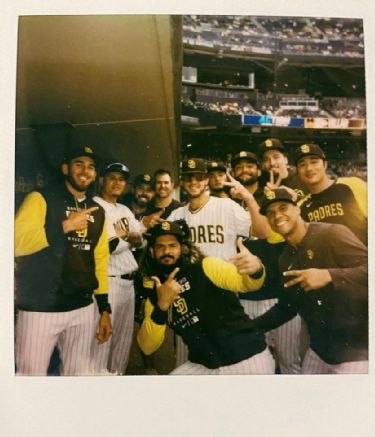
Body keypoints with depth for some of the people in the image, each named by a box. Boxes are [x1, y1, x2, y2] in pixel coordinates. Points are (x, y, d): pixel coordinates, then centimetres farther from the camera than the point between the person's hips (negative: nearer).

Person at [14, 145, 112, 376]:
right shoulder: (41, 198, -4)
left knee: (78, 372, 16)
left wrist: (105, 308, 10)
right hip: (40, 309, -5)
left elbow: (100, 260, 12)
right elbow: (16, 242, -17)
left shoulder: (98, 212, 11)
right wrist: (64, 226, -20)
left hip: (84, 308, 5)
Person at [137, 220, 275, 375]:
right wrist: (162, 306, -21)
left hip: (248, 358, -4)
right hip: (203, 366, 4)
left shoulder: (205, 267, -11)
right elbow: (147, 347, -6)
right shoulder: (155, 294, 2)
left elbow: (244, 281, -26)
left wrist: (256, 269, -49)